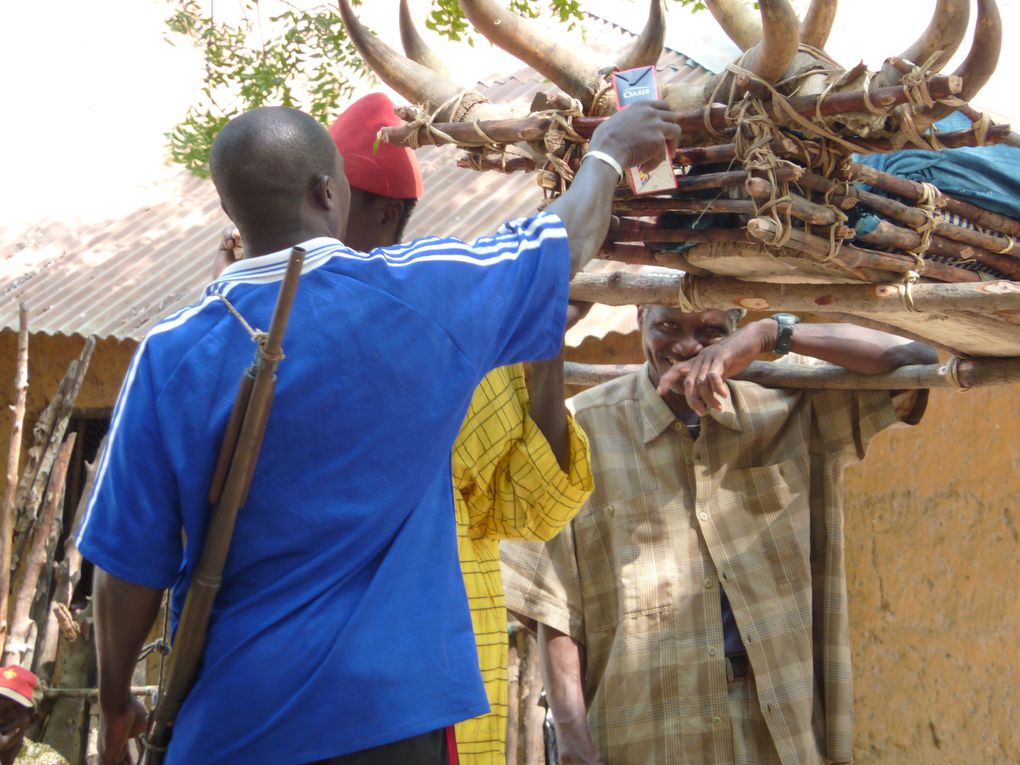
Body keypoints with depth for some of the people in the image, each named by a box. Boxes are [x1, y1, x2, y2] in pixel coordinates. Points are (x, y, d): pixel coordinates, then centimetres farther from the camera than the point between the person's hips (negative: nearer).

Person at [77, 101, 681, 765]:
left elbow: (130, 566, -4)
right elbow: (573, 239, 12)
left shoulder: (175, 355, -8)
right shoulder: (422, 294, -7)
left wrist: (115, 702, 13)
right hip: (392, 707, 0)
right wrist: (608, 151, 32)